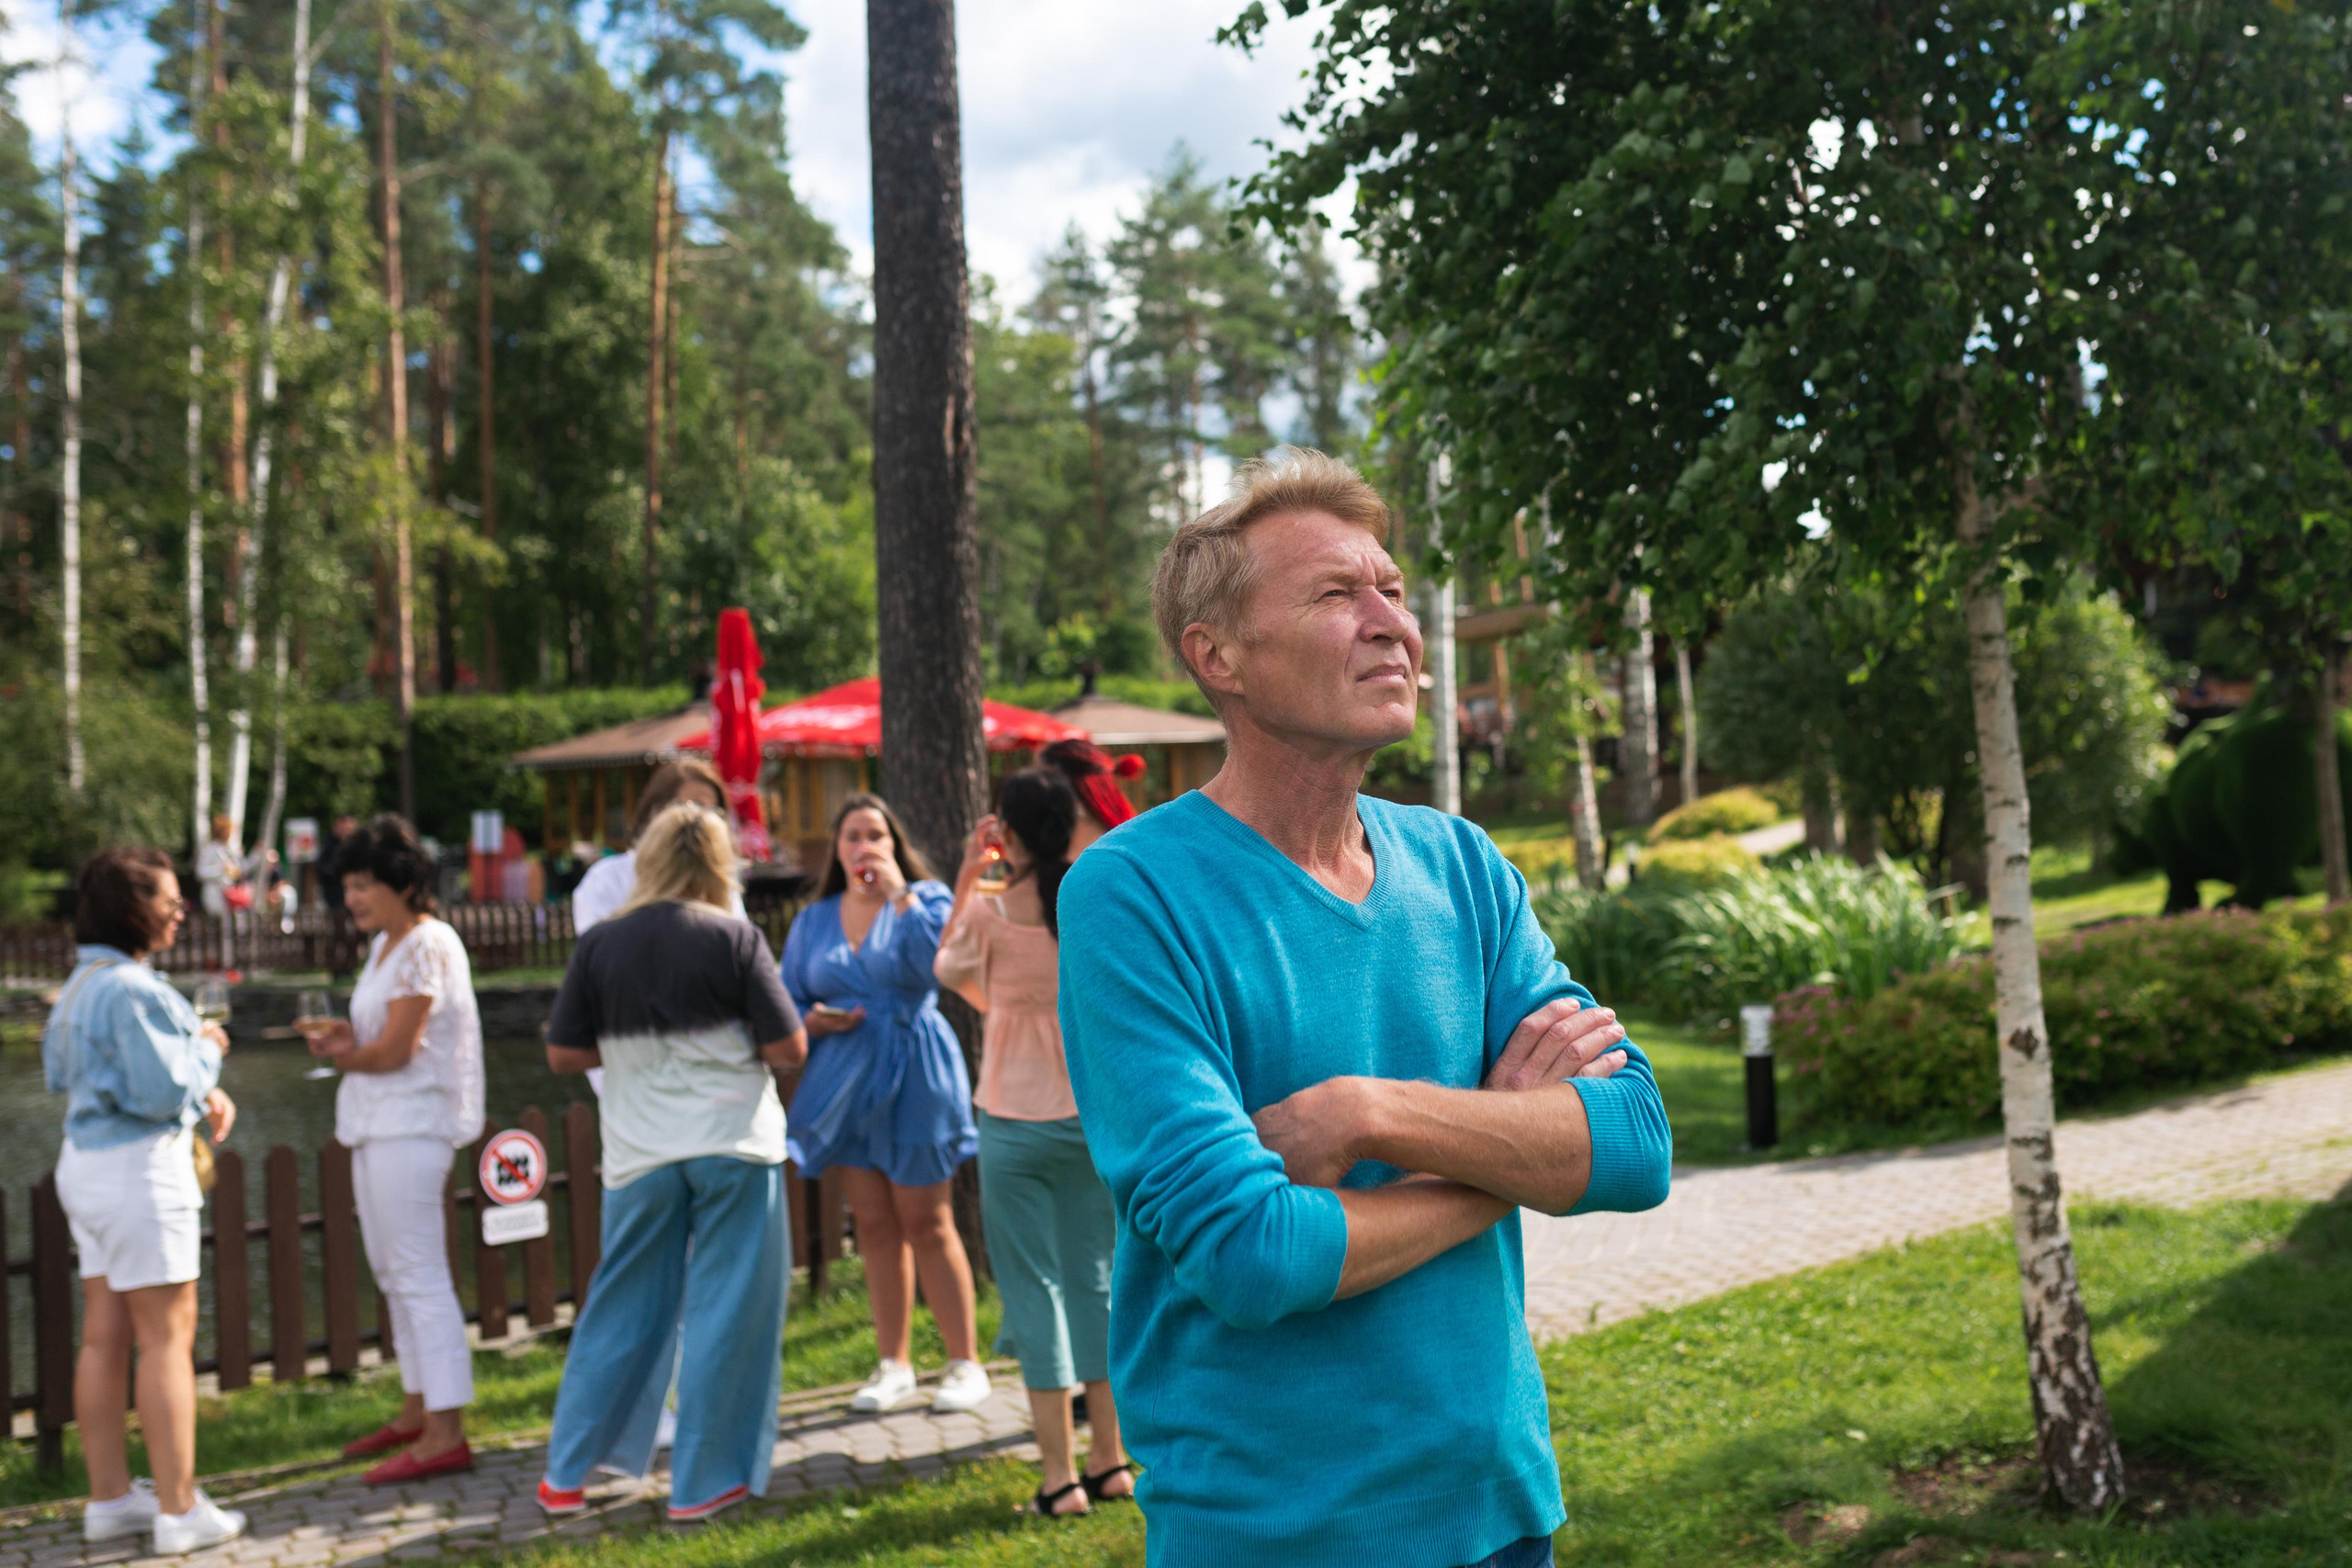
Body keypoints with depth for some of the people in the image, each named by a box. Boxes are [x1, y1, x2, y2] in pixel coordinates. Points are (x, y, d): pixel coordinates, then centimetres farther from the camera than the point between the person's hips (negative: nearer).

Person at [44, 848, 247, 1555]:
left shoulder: (82, 984, 12)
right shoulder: (133, 990, -19)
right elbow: (162, 1091, -23)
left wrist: (203, 1095, 13)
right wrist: (207, 1050, -3)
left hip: (85, 1163, 10)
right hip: (139, 1169, -10)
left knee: (106, 1337, 13)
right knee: (168, 1336, -4)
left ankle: (110, 1497, 21)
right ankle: (180, 1510, 0)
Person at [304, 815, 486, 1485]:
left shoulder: (427, 947, -15)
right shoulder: (386, 944, 15)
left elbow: (394, 1051, -17)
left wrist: (341, 1053, 1)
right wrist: (346, 1037, -4)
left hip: (410, 1125, -10)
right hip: (378, 1125, 10)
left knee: (420, 1277, -9)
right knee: (393, 1272, 16)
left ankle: (446, 1433, -8)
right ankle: (417, 1411, 26)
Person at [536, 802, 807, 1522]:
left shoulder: (601, 944, -1)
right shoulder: (734, 938, -7)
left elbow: (564, 1054, 3)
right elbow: (789, 1047, -8)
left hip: (641, 1153, 3)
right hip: (733, 1143, -3)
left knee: (622, 1309, 15)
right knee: (725, 1311, 6)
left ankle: (566, 1475, 22)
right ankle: (701, 1483, 12)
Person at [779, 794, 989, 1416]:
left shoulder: (926, 900, -1)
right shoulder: (813, 922, 11)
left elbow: (939, 962, -21)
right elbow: (787, 1000, 13)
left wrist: (900, 895, -20)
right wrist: (811, 1020, -8)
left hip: (911, 1075, -4)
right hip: (845, 1080, 4)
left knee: (926, 1223, -2)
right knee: (874, 1225, 8)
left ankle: (965, 1363, 9)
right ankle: (894, 1366, 18)